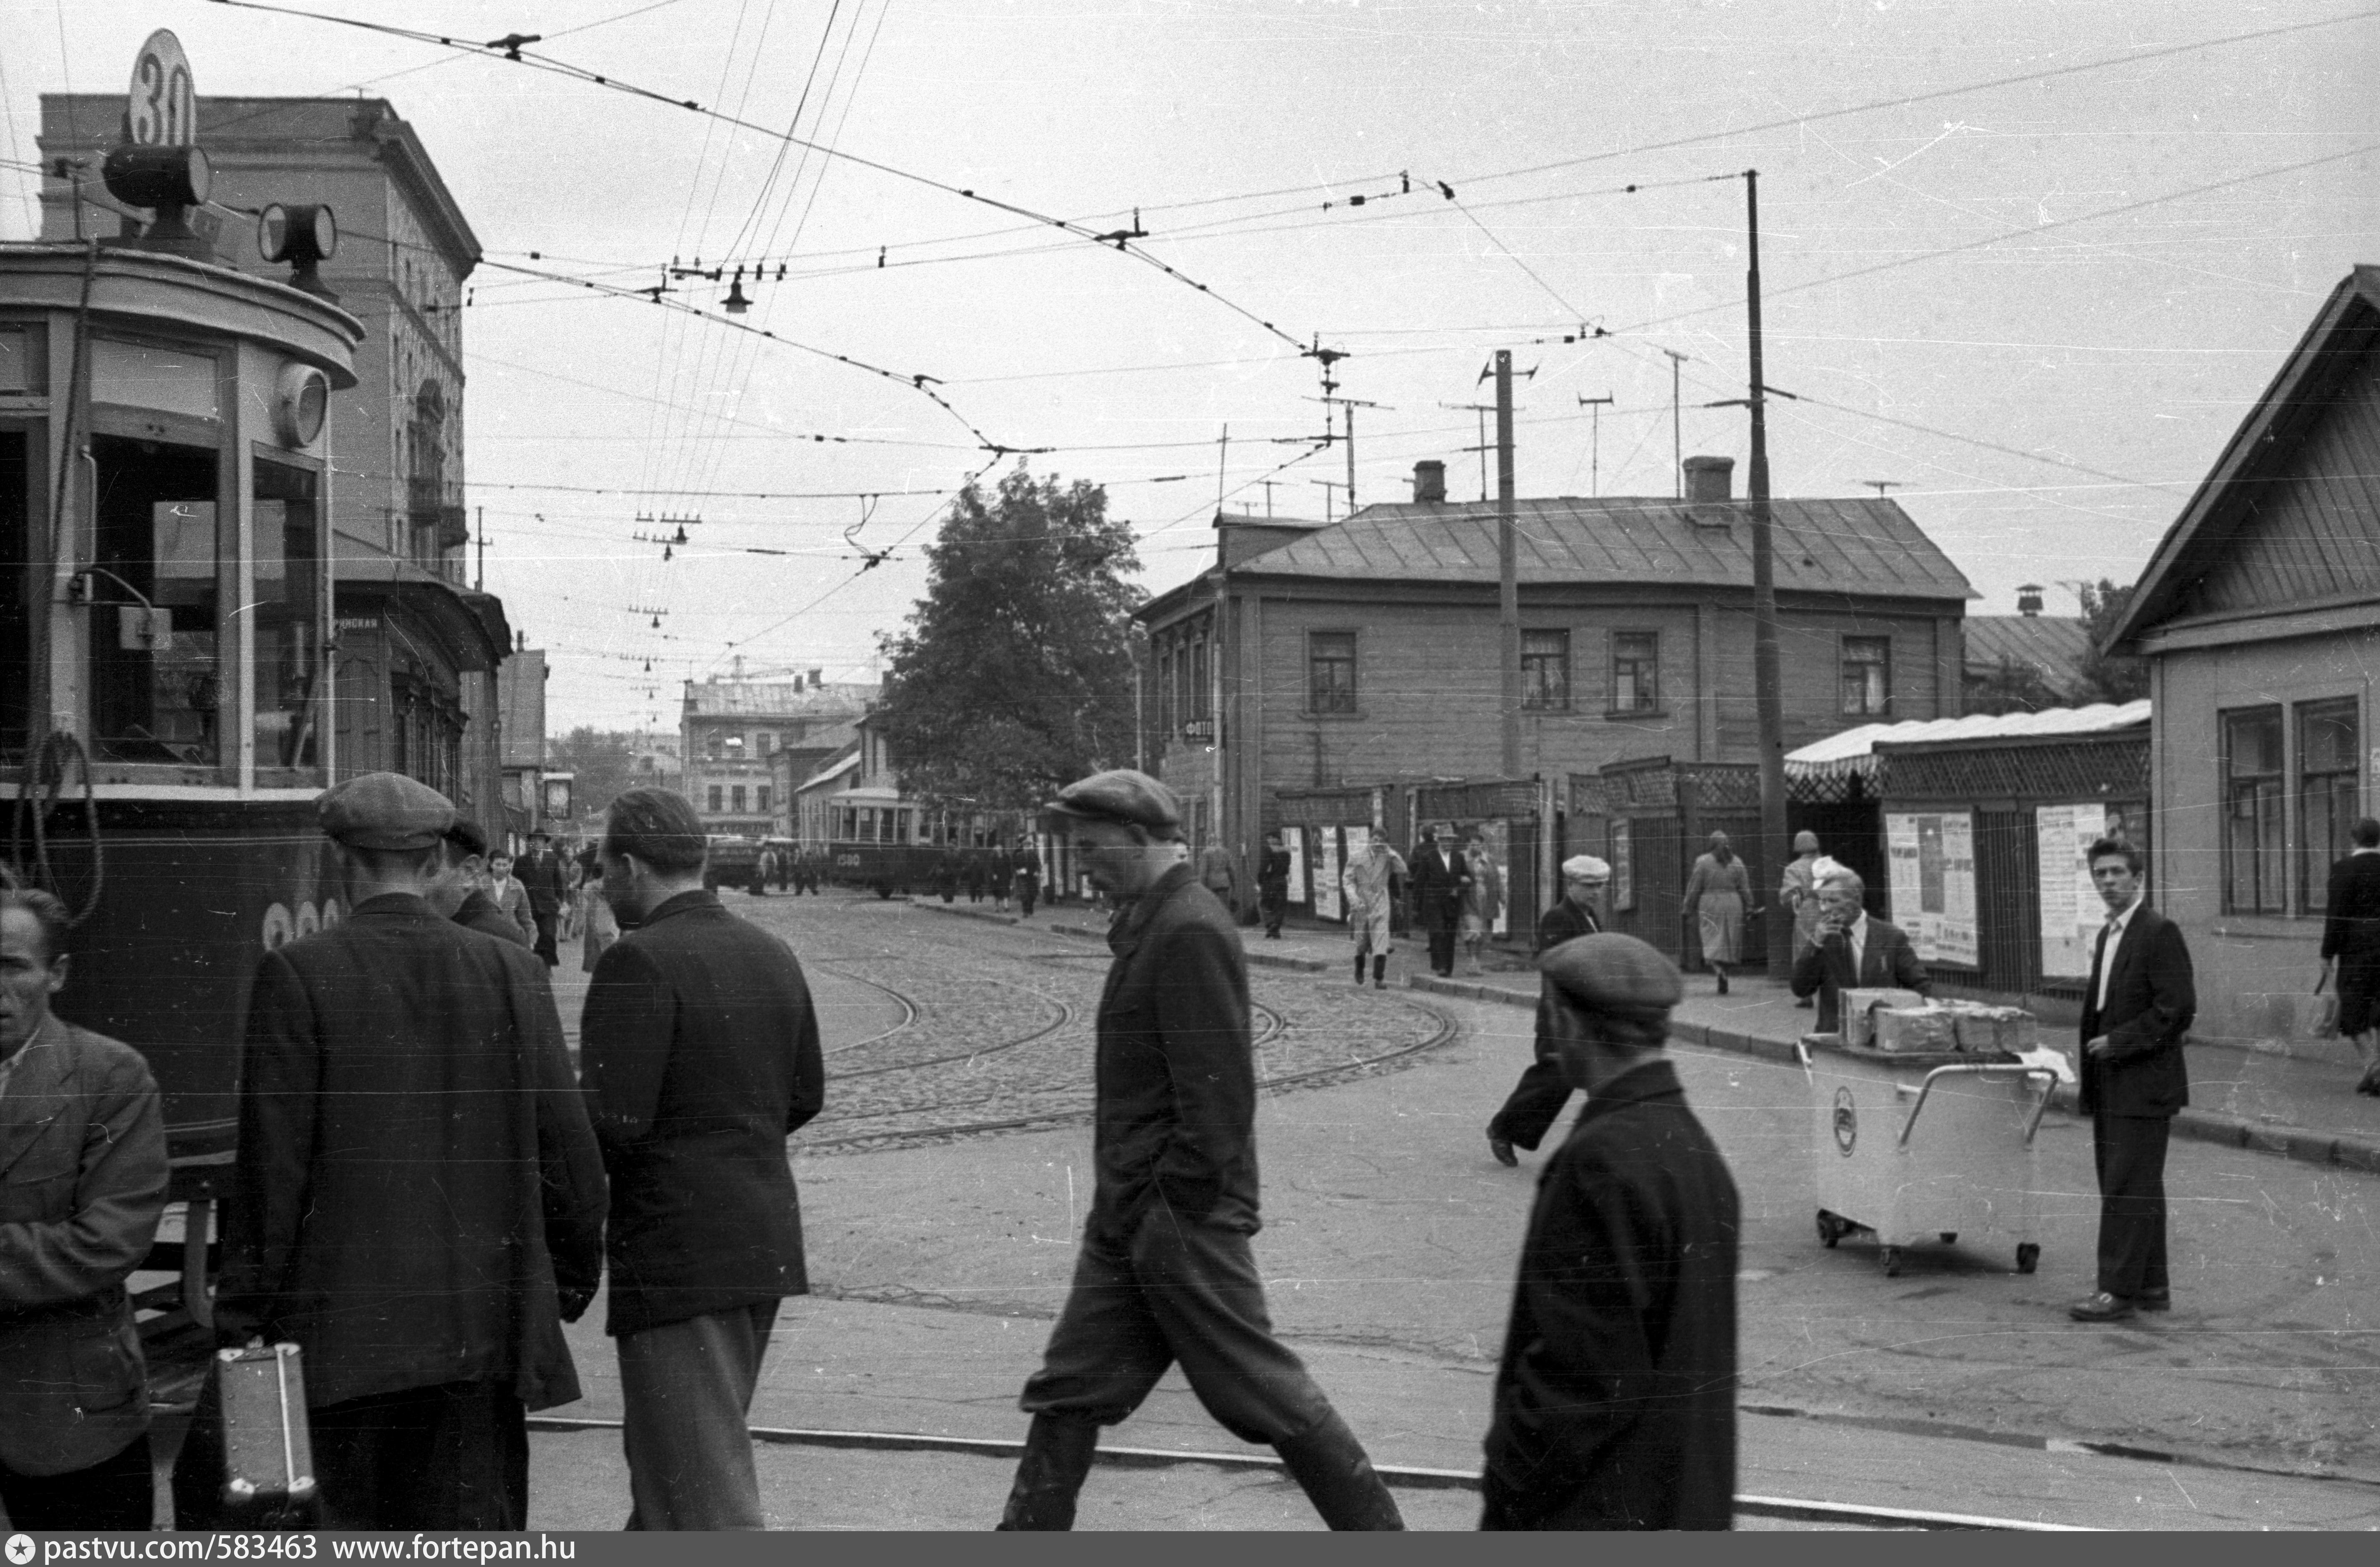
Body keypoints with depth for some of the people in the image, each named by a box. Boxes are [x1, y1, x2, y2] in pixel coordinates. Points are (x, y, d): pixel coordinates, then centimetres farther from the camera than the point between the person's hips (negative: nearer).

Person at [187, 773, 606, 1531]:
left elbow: (272, 1164, -7)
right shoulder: (512, 972, 1)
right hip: (484, 1320, 2)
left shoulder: (297, 975, -6)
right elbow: (569, 1149, 3)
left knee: (356, 1519, 10)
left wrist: (242, 1319, 0)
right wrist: (575, 1276, 16)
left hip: (344, 1325, -2)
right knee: (474, 1524, 8)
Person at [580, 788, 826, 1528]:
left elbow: (612, 1125, -19)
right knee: (663, 1456, 25)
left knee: (708, 1495, -3)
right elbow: (803, 1097, 15)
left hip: (678, 1257, -8)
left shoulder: (639, 963, -15)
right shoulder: (771, 955, 9)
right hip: (765, 1243, 9)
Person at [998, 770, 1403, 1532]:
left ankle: (1377, 1531, 14)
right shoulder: (1154, 921, 12)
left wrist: (1174, 1206, -18)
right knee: (1068, 1390, 11)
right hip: (1128, 1214, 9)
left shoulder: (1190, 932, -18)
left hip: (1181, 1216, -9)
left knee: (1261, 1389, 1)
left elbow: (1218, 1093, -22)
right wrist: (1121, 1204, 15)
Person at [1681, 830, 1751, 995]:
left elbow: (1694, 889, -2)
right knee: (1729, 943, 11)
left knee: (1713, 942, -4)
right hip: (1732, 905, 3)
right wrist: (1749, 907, 10)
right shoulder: (1737, 863, 4)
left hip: (1709, 906, -3)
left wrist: (1688, 908, 6)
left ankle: (1719, 970, -30)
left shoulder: (1703, 862, -4)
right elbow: (1745, 889, 4)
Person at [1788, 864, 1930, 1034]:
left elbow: (1921, 986, 6)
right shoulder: (1824, 939, 7)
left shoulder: (1891, 937, 2)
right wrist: (1816, 945, -10)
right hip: (1834, 1038, 1)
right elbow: (1800, 991, -1)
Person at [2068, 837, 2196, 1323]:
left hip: (2144, 1086, -9)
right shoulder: (2108, 935, 16)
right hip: (2112, 1088, 9)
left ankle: (2119, 1290, -4)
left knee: (2129, 1189, -7)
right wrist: (2089, 1081, 16)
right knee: (2128, 1188, 12)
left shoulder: (2160, 933, -12)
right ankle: (2151, 1287, 20)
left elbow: (2178, 1007, -19)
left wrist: (2118, 1042, -16)